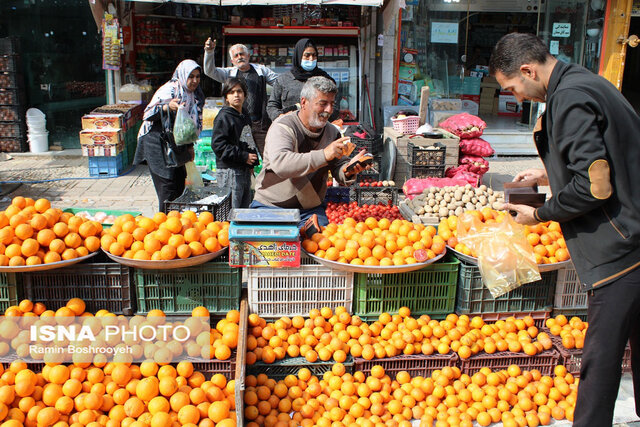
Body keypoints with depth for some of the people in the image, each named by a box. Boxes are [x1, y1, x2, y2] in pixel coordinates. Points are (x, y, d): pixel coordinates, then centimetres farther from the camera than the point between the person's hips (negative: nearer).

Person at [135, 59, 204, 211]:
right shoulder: (169, 90, -15)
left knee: (180, 184, 8)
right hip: (158, 144, -8)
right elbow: (148, 114, -20)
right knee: (168, 186, -9)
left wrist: (190, 145, 17)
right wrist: (168, 107, -37)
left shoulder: (194, 94, 10)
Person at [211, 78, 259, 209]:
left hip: (245, 170, 9)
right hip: (229, 170, -8)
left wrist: (252, 165, 16)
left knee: (245, 207, 14)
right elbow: (218, 145, -18)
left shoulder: (245, 115, 16)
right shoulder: (223, 117, -10)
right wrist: (244, 156, -18)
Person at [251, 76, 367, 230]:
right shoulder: (282, 126, -13)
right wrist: (324, 155, -39)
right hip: (270, 206, -4)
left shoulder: (332, 132, 8)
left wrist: (348, 170, -19)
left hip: (311, 210, 4)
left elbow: (338, 168, 7)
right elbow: (280, 164, -31)